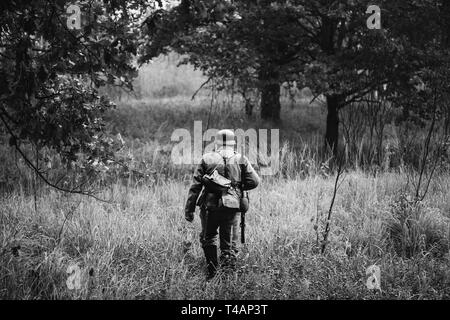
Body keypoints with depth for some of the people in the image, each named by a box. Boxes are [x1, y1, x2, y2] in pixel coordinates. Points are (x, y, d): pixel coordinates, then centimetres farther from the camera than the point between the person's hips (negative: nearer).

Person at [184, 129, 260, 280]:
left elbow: (196, 185, -2)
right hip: (232, 208, 1)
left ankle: (212, 271, 7)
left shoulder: (207, 159, 0)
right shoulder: (241, 160, 3)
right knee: (229, 242, 9)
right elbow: (254, 181, -2)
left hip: (210, 206, -1)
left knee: (208, 239, 16)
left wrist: (189, 208, 1)